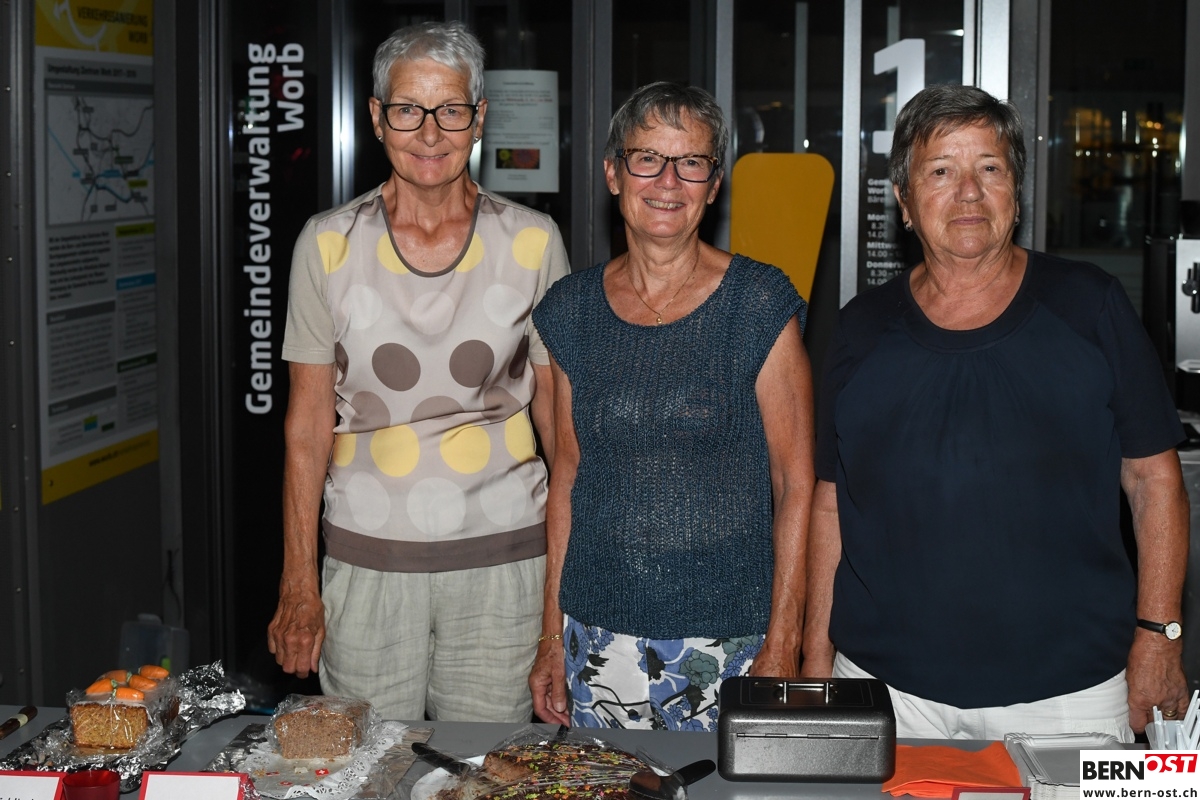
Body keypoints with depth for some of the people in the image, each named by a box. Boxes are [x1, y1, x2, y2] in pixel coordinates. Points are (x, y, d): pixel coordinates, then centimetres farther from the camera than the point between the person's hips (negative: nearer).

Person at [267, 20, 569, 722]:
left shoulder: (532, 242, 0)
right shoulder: (330, 244, 0)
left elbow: (560, 414, 5)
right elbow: (309, 424, 3)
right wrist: (298, 585, 0)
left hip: (502, 557, 0)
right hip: (367, 558, 0)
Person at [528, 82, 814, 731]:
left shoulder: (759, 305, -6)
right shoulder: (572, 310, 5)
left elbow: (796, 484, -5)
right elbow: (568, 474, 11)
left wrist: (782, 647, -9)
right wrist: (552, 637, 9)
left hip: (729, 641, -3)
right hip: (601, 638, 3)